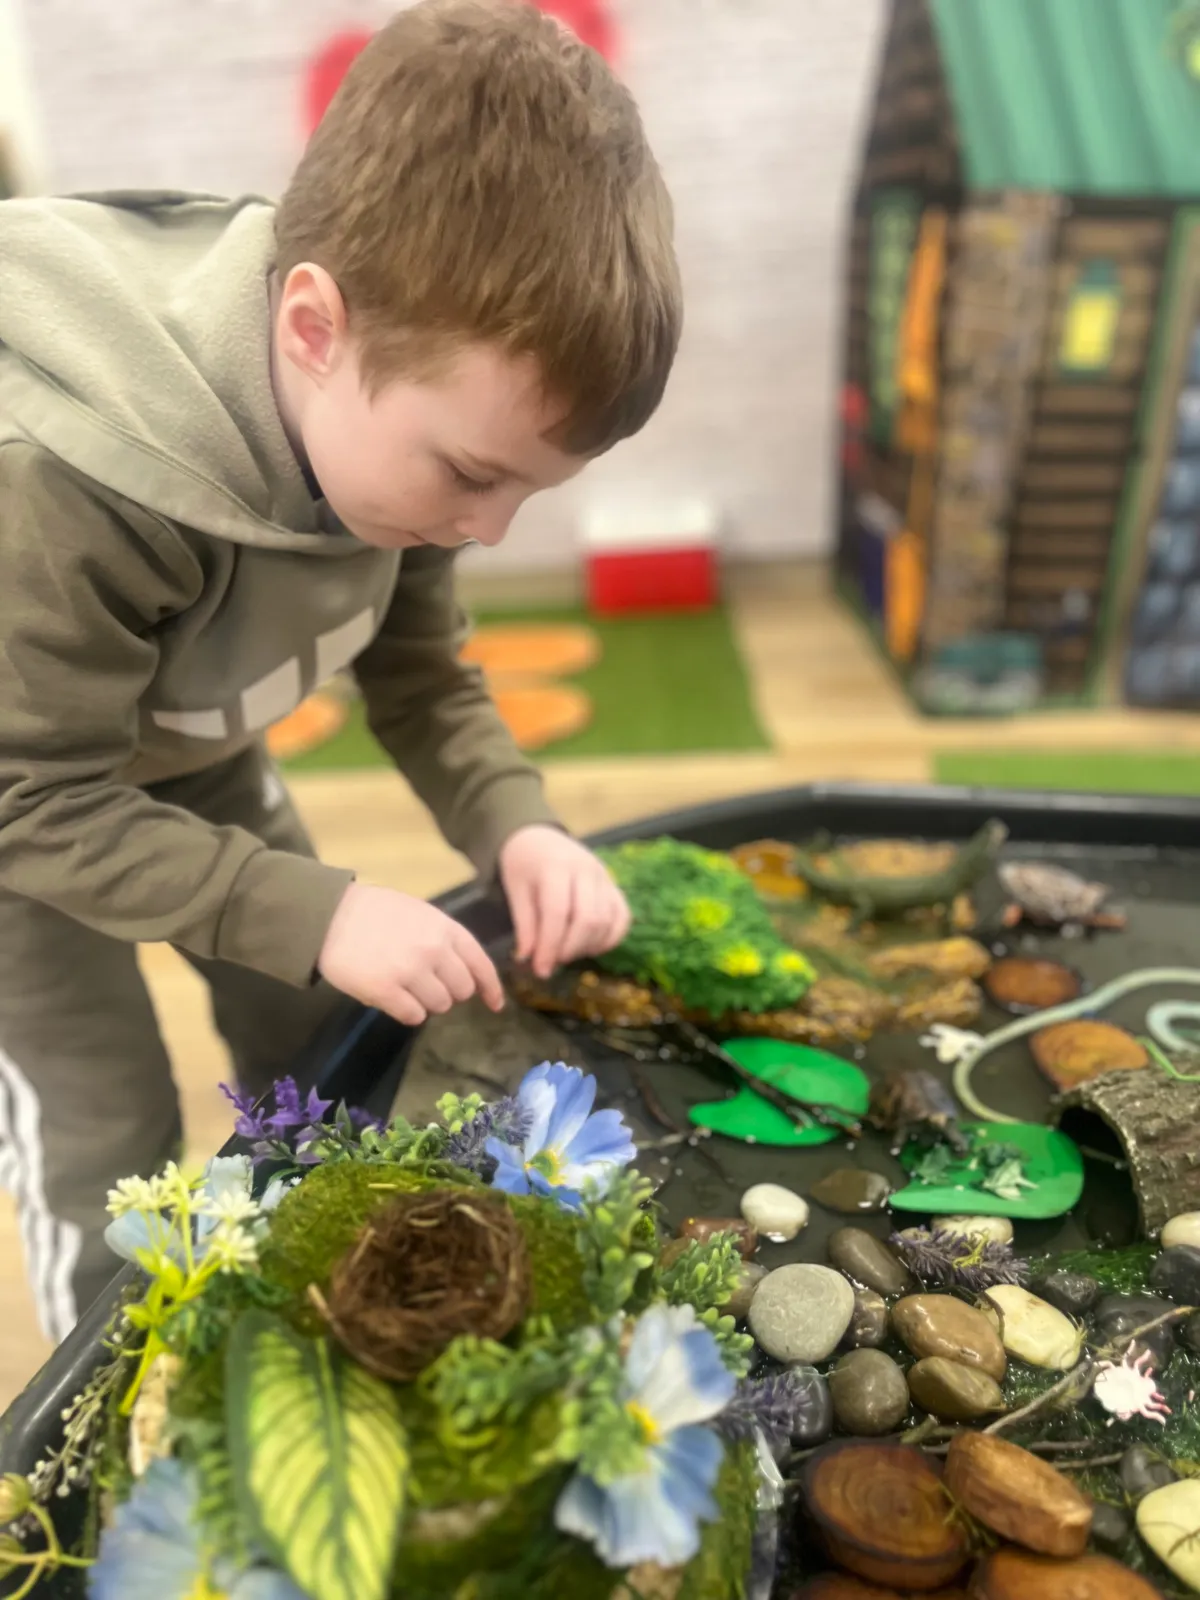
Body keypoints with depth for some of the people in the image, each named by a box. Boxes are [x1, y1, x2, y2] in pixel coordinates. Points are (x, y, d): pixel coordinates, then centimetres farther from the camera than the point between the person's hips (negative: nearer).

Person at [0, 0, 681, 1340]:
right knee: (107, 1148, -3)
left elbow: (421, 675, -10)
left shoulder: (384, 411, -22)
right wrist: (316, 913, -36)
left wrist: (514, 827, -27)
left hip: (190, 760, 6)